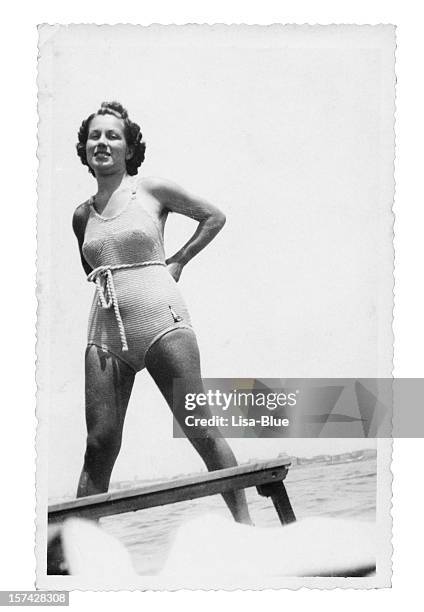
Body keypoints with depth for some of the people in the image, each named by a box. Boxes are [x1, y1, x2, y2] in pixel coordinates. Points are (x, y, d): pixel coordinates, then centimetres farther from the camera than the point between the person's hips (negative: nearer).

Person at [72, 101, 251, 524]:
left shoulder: (151, 191, 3)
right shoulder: (82, 215, 14)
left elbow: (214, 217, 13)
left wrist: (177, 262, 6)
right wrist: (109, 280, 11)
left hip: (159, 319, -4)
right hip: (105, 328, 4)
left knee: (201, 431, -3)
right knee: (100, 444, 0)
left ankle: (243, 521, 6)